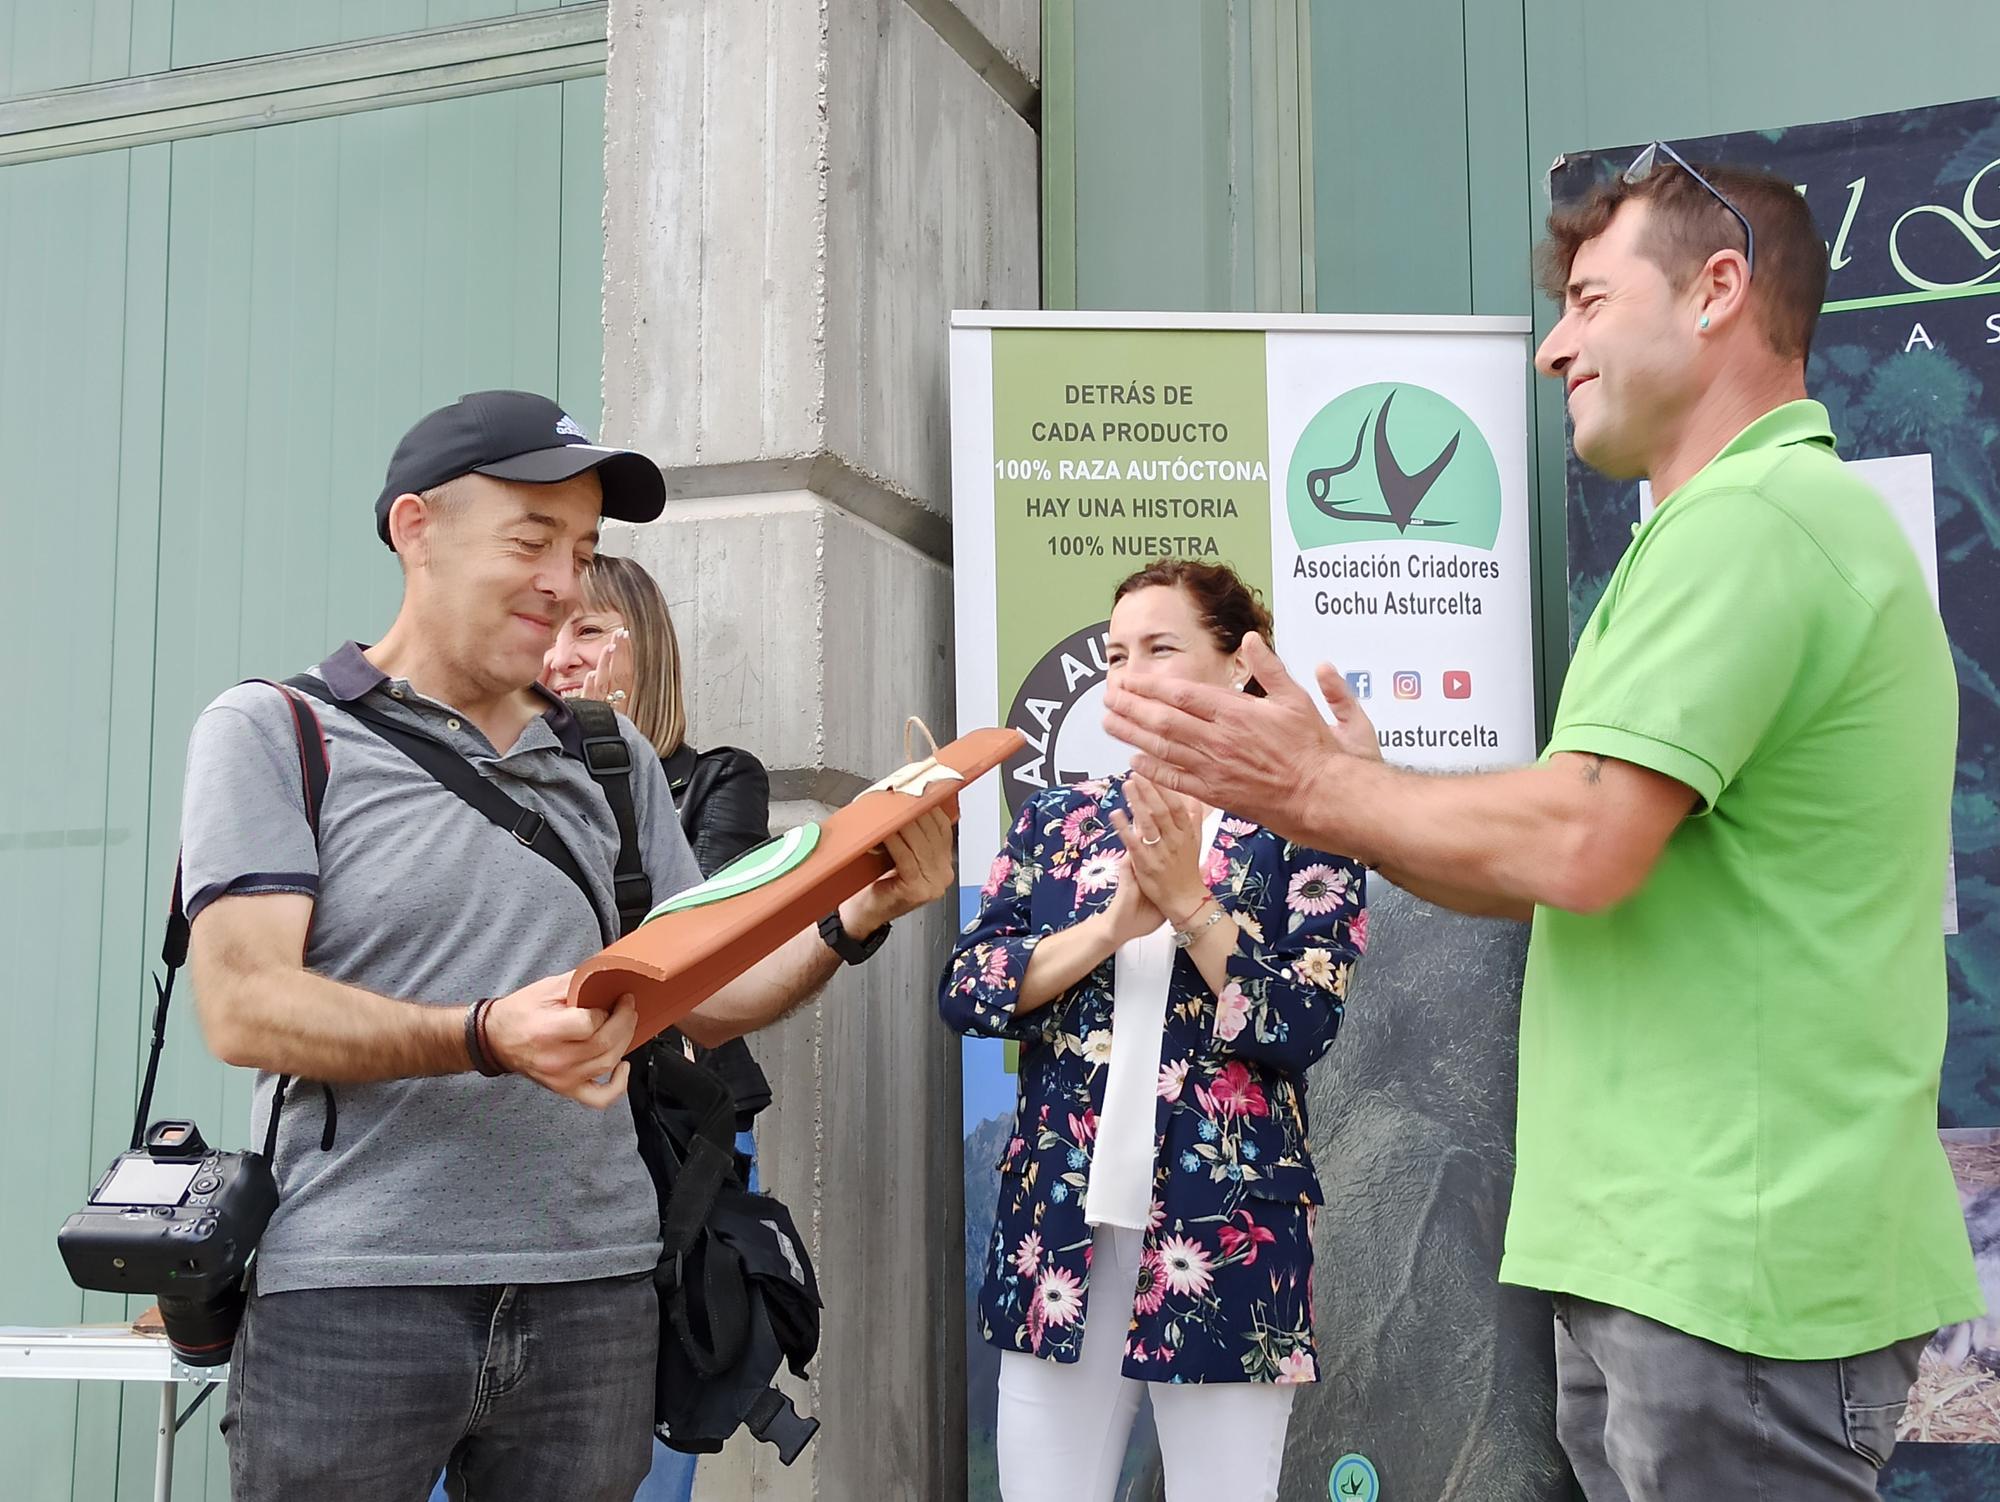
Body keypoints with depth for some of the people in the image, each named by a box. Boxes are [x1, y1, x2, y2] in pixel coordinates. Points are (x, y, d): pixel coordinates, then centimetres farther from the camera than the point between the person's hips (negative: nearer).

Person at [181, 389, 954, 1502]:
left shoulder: (613, 761, 13)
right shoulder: (272, 731, 0)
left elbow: (698, 1002, 12)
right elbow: (245, 1007, -10)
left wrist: (852, 921, -5)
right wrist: (486, 1037, -24)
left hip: (599, 1290, 4)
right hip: (353, 1290, -4)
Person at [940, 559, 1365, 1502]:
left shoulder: (1301, 829, -1)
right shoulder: (1060, 819, 8)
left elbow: (1303, 1026, -11)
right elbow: (964, 991, -2)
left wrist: (1188, 903, -18)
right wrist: (1111, 927, -14)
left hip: (1227, 1231, -3)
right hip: (1059, 1219, 3)